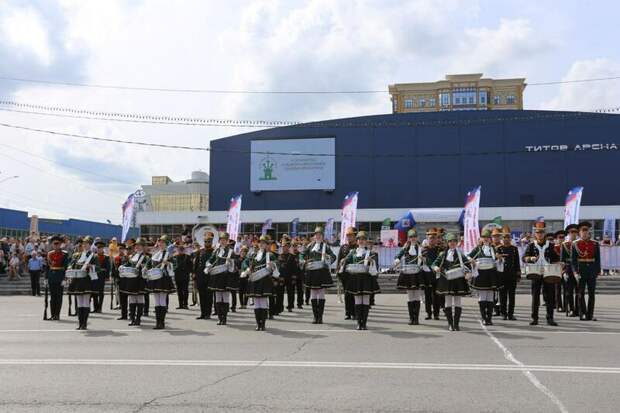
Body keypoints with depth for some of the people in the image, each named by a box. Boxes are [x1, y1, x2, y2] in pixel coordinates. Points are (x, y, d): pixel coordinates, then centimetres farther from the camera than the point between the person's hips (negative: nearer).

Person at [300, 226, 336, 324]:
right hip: (311, 272, 3)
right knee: (313, 293, 4)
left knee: (321, 293, -1)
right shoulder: (310, 245, 11)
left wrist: (327, 261, -14)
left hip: (322, 272, -3)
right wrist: (304, 262, 6)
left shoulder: (325, 246, 3)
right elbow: (303, 255, 21)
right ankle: (315, 316, 11)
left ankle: (320, 317, 4)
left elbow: (333, 256, -1)